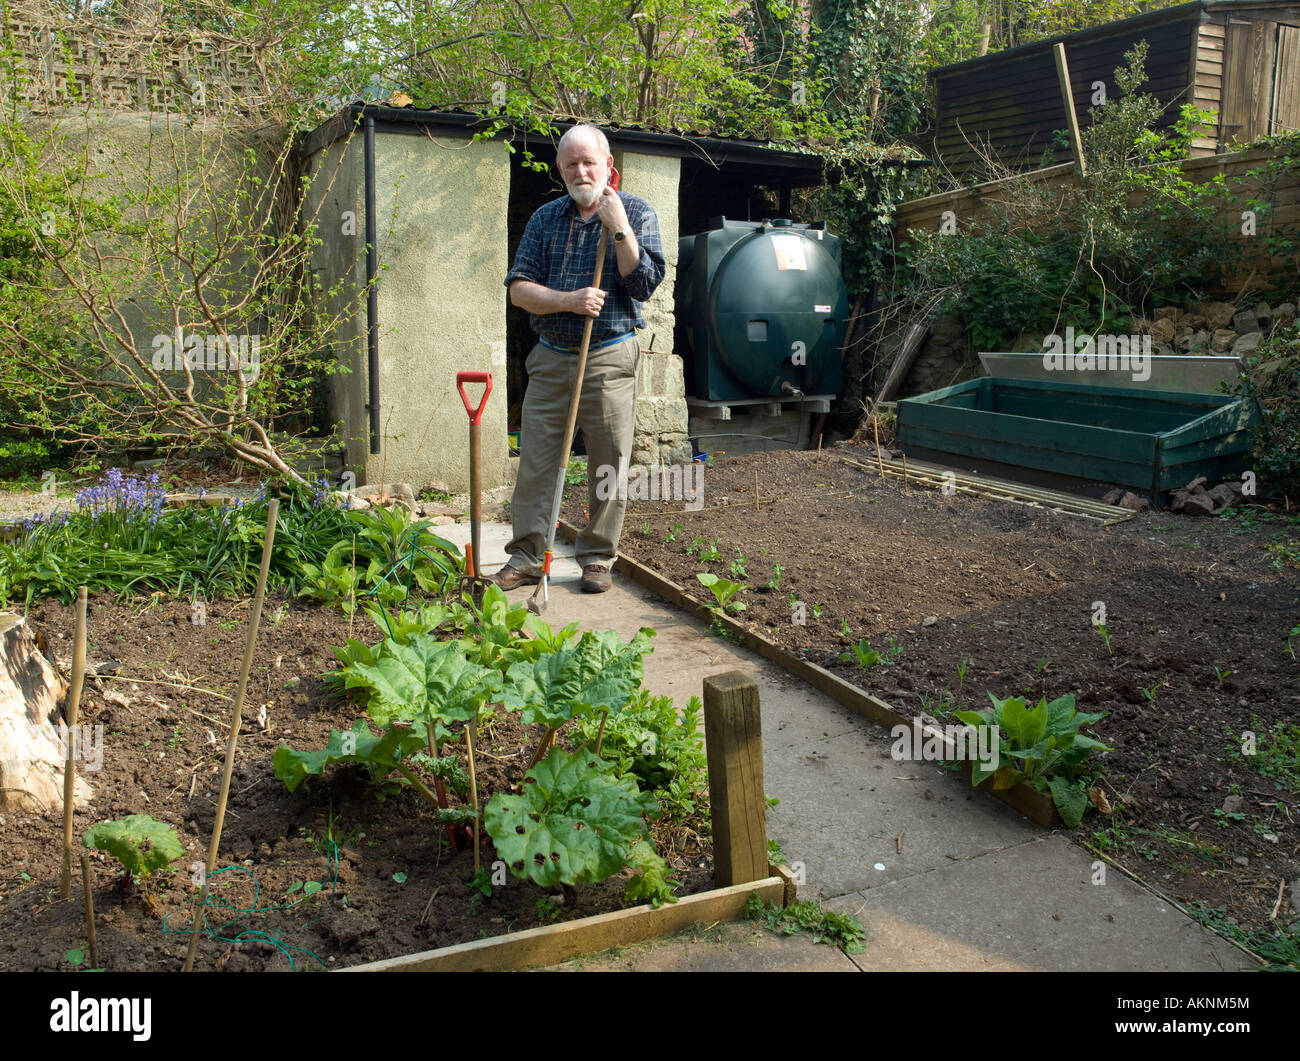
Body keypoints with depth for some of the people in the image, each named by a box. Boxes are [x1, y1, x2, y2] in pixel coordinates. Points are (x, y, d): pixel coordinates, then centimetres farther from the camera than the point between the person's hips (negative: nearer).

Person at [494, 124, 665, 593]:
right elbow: (518, 288, 4)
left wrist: (618, 228, -13)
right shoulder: (545, 218, 11)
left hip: (609, 360, -2)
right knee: (535, 460, 2)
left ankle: (598, 558, 15)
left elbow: (644, 284, -8)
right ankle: (526, 557, 11)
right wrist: (569, 300, -11)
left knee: (609, 464, 2)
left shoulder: (636, 213, 4)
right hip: (551, 357, 3)